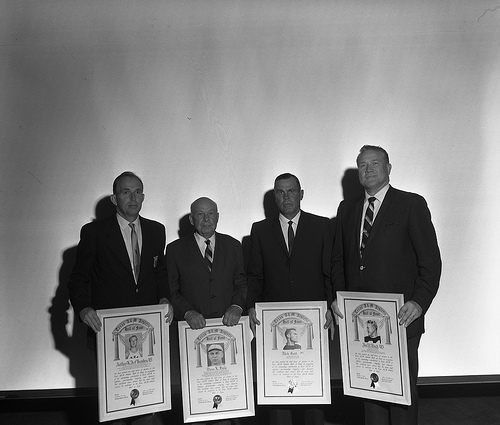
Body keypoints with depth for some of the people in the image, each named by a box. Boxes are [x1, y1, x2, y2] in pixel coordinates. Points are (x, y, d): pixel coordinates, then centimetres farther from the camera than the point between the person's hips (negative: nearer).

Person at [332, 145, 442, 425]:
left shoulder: (412, 204, -2)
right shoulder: (347, 208, 12)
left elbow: (430, 260, -6)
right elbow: (339, 259, 14)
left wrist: (419, 301, -17)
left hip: (400, 318, -4)